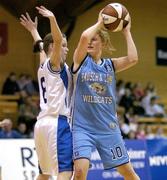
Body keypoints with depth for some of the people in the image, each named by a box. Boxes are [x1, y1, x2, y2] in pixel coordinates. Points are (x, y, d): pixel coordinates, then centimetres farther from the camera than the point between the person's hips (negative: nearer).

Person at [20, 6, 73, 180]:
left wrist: (33, 31, 55)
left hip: (42, 123, 10)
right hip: (57, 122, -10)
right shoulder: (56, 64, -3)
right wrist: (52, 19, -33)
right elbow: (57, 40, -22)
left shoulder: (43, 66, 20)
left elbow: (41, 47, 41)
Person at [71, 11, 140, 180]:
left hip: (108, 128, 3)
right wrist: (99, 23, -5)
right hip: (83, 127, -3)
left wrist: (126, 32, -2)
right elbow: (84, 36, -21)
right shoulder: (80, 60, -1)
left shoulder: (110, 65, 8)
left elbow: (132, 59, -11)